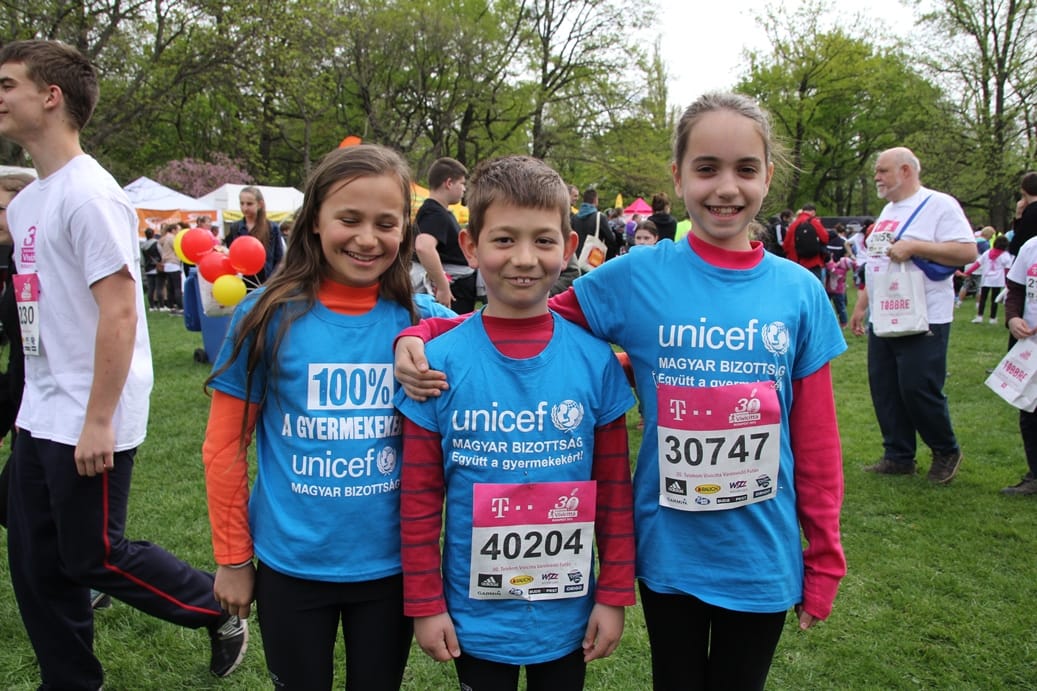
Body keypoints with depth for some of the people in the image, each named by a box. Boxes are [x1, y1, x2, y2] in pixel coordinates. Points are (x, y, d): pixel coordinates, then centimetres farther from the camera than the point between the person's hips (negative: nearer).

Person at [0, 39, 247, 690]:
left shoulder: (88, 194, -16)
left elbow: (119, 312, -21)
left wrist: (98, 422, -21)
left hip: (87, 425, -9)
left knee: (93, 557, 2)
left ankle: (221, 608, 23)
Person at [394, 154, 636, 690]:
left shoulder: (595, 359, -8)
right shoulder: (440, 362, -11)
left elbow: (615, 489, -1)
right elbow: (420, 497, -4)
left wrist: (615, 595, 1)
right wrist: (424, 603, -2)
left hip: (567, 616, 1)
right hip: (474, 615, -1)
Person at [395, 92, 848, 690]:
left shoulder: (800, 292, -5)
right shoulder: (638, 277, -10)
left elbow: (817, 438, -1)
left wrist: (824, 558, 4)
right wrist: (420, 336, -20)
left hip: (762, 554, 1)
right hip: (669, 550, -1)